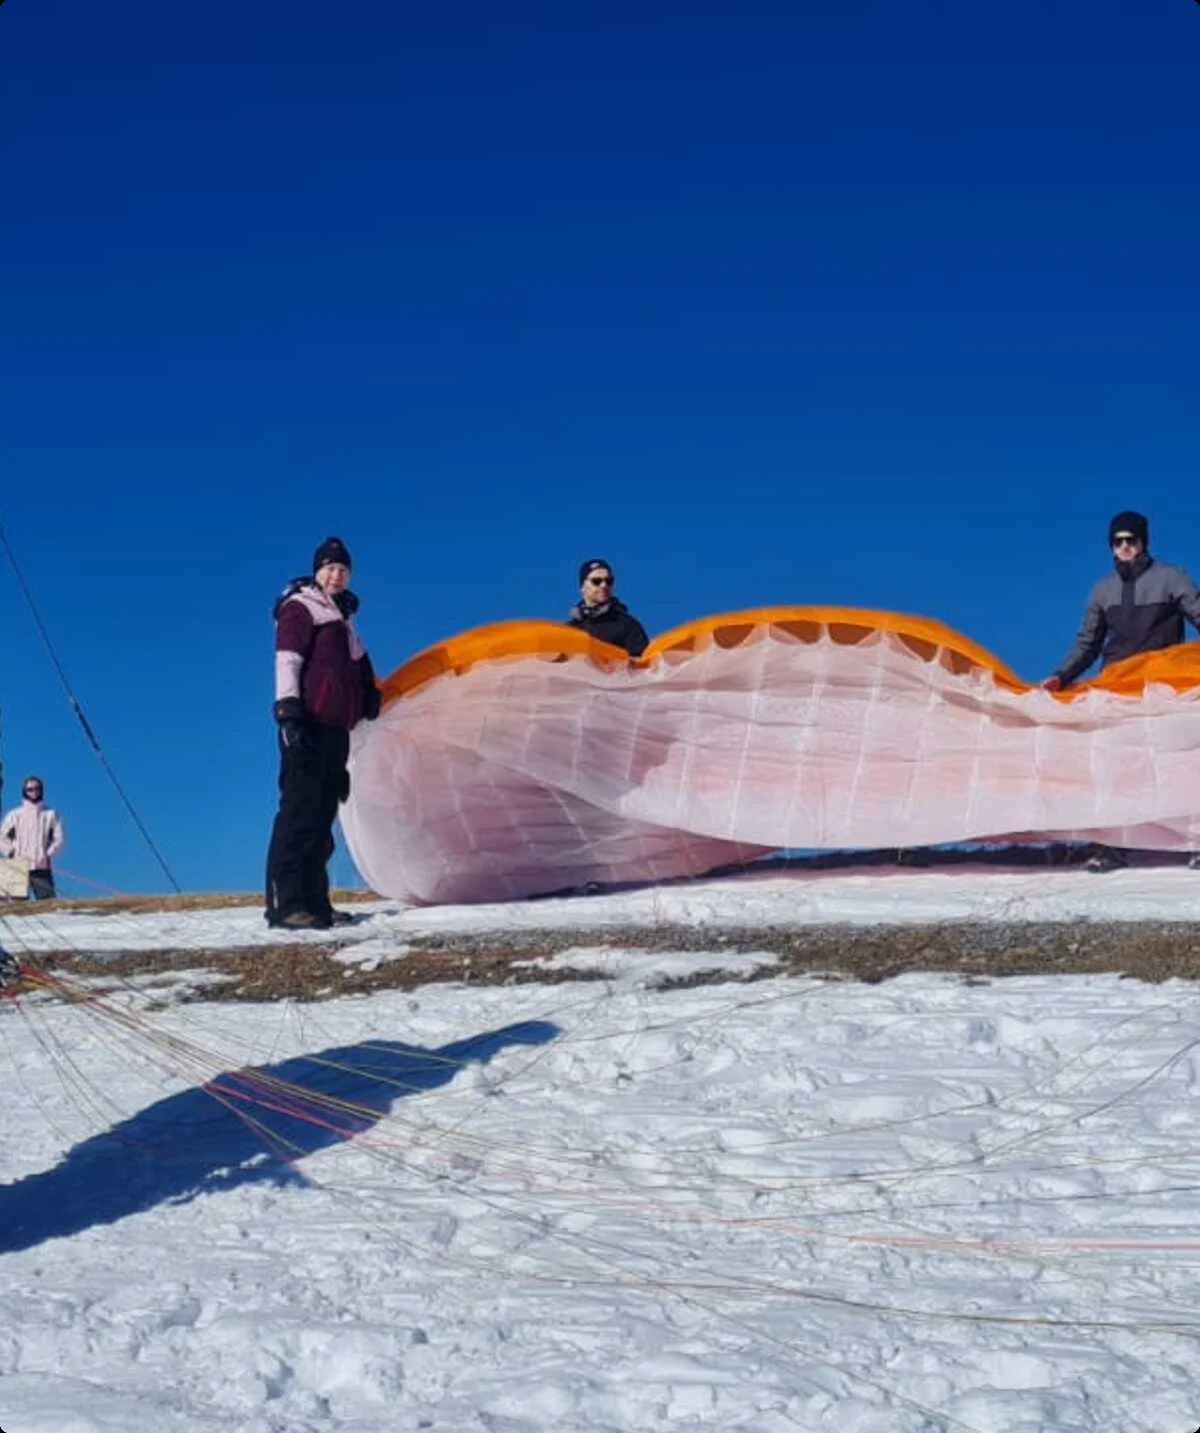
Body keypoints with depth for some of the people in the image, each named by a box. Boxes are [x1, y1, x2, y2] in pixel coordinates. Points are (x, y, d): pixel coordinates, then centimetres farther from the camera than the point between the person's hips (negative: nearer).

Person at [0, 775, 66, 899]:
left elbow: (60, 838, 5)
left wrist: (48, 854, -9)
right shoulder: (15, 815, 10)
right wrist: (12, 852, -6)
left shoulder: (51, 814, 9)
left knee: (48, 902, -9)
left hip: (43, 869, 0)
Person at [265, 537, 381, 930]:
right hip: (308, 726, -9)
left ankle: (313, 901, 11)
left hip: (335, 728, 9)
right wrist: (288, 712, -23)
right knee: (300, 810, -14)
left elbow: (356, 666, 31)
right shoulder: (300, 607, -2)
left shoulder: (340, 616, 25)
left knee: (322, 815, 8)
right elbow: (286, 661, -13)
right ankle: (284, 903, -16)